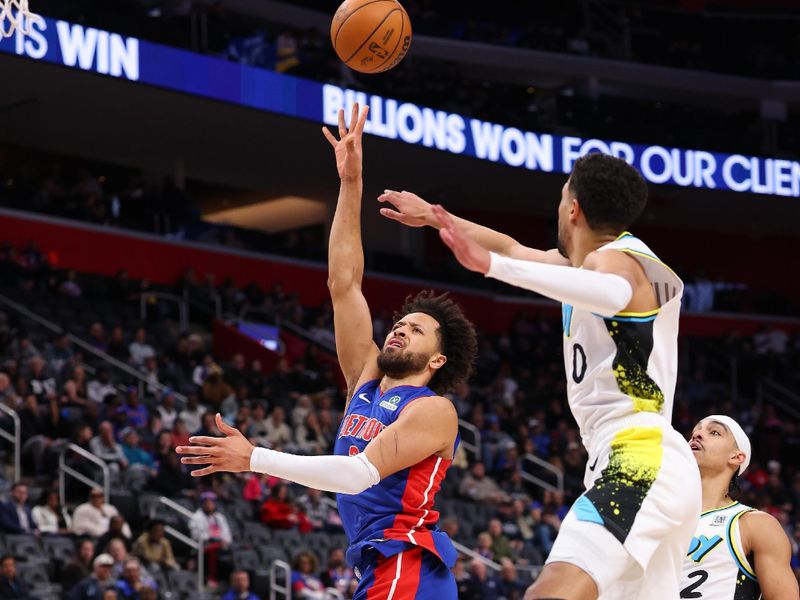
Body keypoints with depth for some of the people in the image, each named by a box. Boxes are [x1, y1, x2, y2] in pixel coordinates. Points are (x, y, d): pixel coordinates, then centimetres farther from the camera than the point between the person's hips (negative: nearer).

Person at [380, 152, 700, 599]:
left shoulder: (616, 257, -7)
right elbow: (515, 248, 41)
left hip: (639, 459, -10)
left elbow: (614, 293, -33)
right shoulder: (586, 261, 23)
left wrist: (493, 266, -39)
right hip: (655, 464, 10)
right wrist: (435, 216, 53)